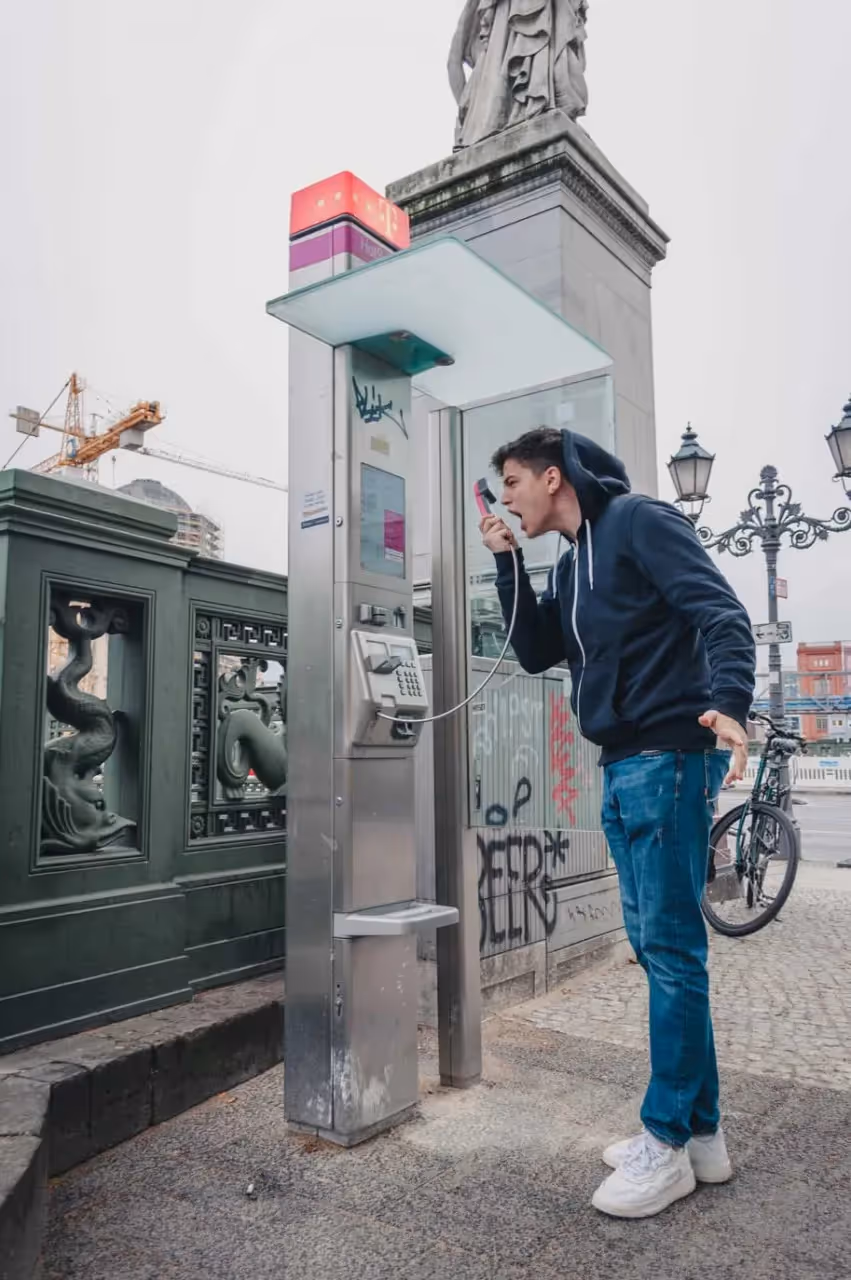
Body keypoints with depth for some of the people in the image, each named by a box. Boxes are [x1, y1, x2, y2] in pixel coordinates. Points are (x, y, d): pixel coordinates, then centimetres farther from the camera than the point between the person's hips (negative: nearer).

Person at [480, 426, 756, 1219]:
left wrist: (729, 704, -33)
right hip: (621, 768, 9)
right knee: (657, 947, 11)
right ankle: (699, 1132, 23)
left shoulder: (639, 522, -6)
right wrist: (507, 564, 9)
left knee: (669, 947, -3)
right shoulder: (570, 564, 19)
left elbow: (720, 613, -15)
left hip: (669, 759, -9)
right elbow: (535, 653, 17)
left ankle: (668, 1143, 10)